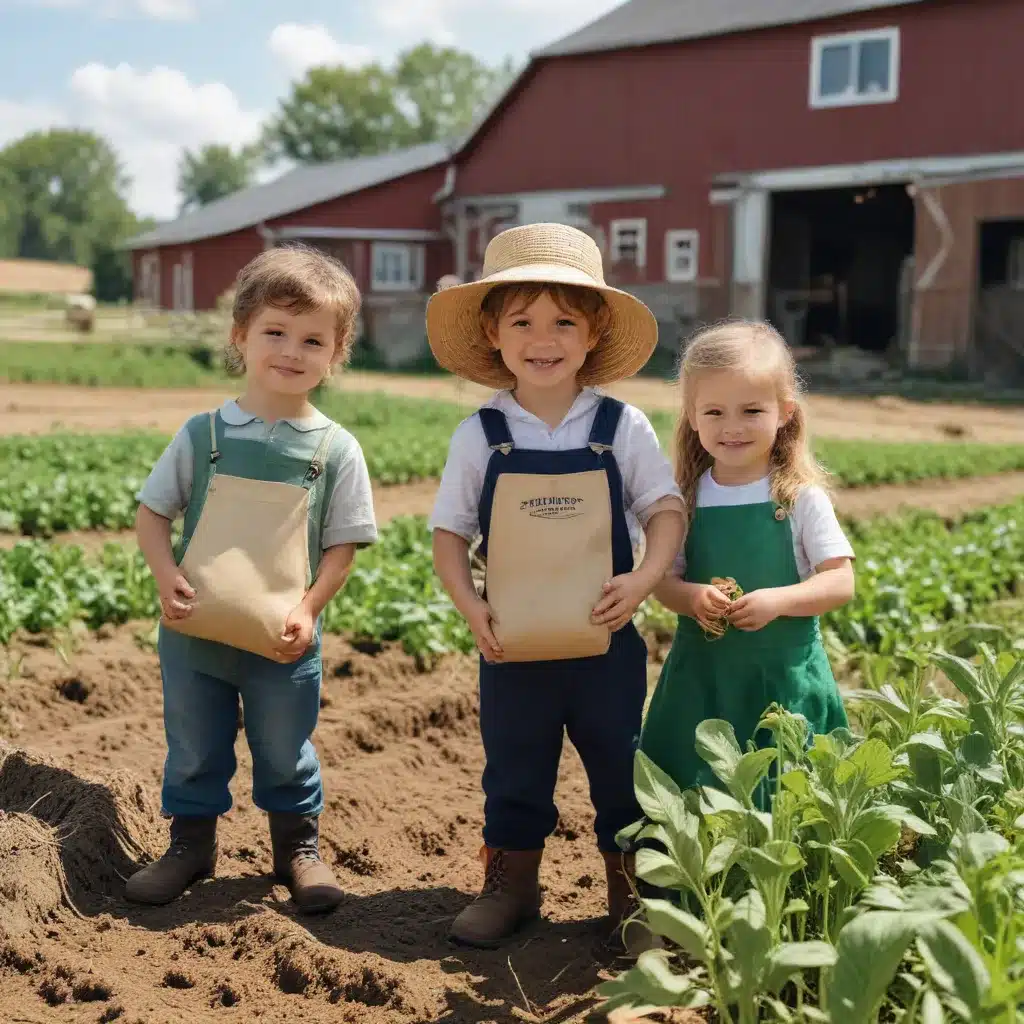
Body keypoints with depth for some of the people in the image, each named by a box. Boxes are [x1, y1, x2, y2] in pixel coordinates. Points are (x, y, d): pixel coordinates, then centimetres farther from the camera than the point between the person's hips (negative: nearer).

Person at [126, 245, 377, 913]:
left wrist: (307, 609, -15)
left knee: (286, 755, 15)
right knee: (193, 752, 16)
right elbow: (153, 512, 2)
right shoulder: (204, 434, -4)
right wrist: (167, 577, -14)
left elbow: (343, 546, -3)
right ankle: (192, 845, 36)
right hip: (194, 633, 1)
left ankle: (299, 846, 35)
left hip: (284, 642, -1)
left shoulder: (336, 450, -6)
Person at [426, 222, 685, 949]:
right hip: (513, 645, 1)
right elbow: (449, 533, 0)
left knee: (621, 769, 11)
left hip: (607, 641, 0)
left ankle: (633, 887, 28)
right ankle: (511, 883, 31)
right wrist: (470, 605, -13)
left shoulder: (622, 428, -4)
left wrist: (646, 577, -19)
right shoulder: (480, 437, -3)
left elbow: (665, 509, -3)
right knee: (514, 771, 14)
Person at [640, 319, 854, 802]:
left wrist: (777, 600, -21)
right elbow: (663, 579, 4)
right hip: (702, 676, 2)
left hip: (784, 676, -2)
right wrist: (692, 598, -17)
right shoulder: (686, 499, 2)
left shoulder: (801, 497, -5)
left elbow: (841, 581, -6)